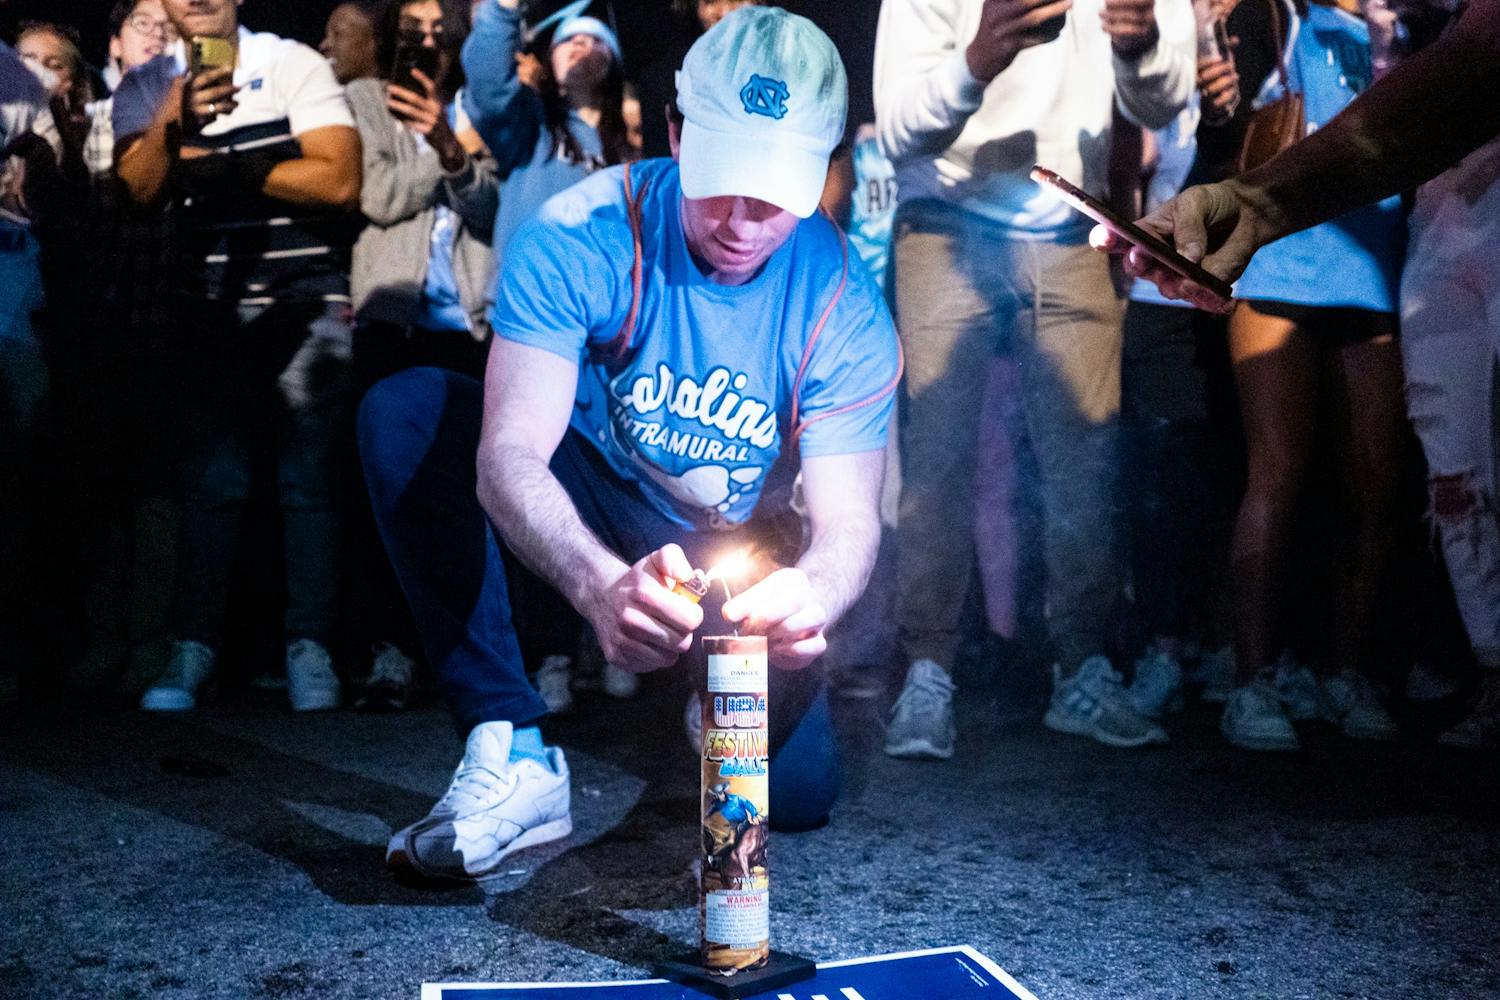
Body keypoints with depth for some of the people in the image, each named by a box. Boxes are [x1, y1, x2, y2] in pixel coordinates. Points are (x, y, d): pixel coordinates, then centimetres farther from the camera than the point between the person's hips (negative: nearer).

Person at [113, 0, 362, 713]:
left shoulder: (293, 64, -1)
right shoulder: (146, 87, 9)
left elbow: (339, 181, -11)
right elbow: (139, 188, -7)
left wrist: (223, 166, -8)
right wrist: (174, 126, -26)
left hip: (306, 298, -2)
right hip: (211, 305, 3)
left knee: (307, 474, -3)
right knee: (210, 476, -1)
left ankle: (308, 647, 1)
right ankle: (194, 647, 5)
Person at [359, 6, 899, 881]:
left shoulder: (845, 308, -18)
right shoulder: (581, 237, -23)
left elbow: (850, 518, -21)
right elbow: (509, 456, -34)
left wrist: (810, 595, -47)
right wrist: (604, 585, -54)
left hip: (734, 555, 1)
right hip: (582, 523, 0)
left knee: (798, 791, -16)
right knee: (403, 413, -26)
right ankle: (516, 757, -24)